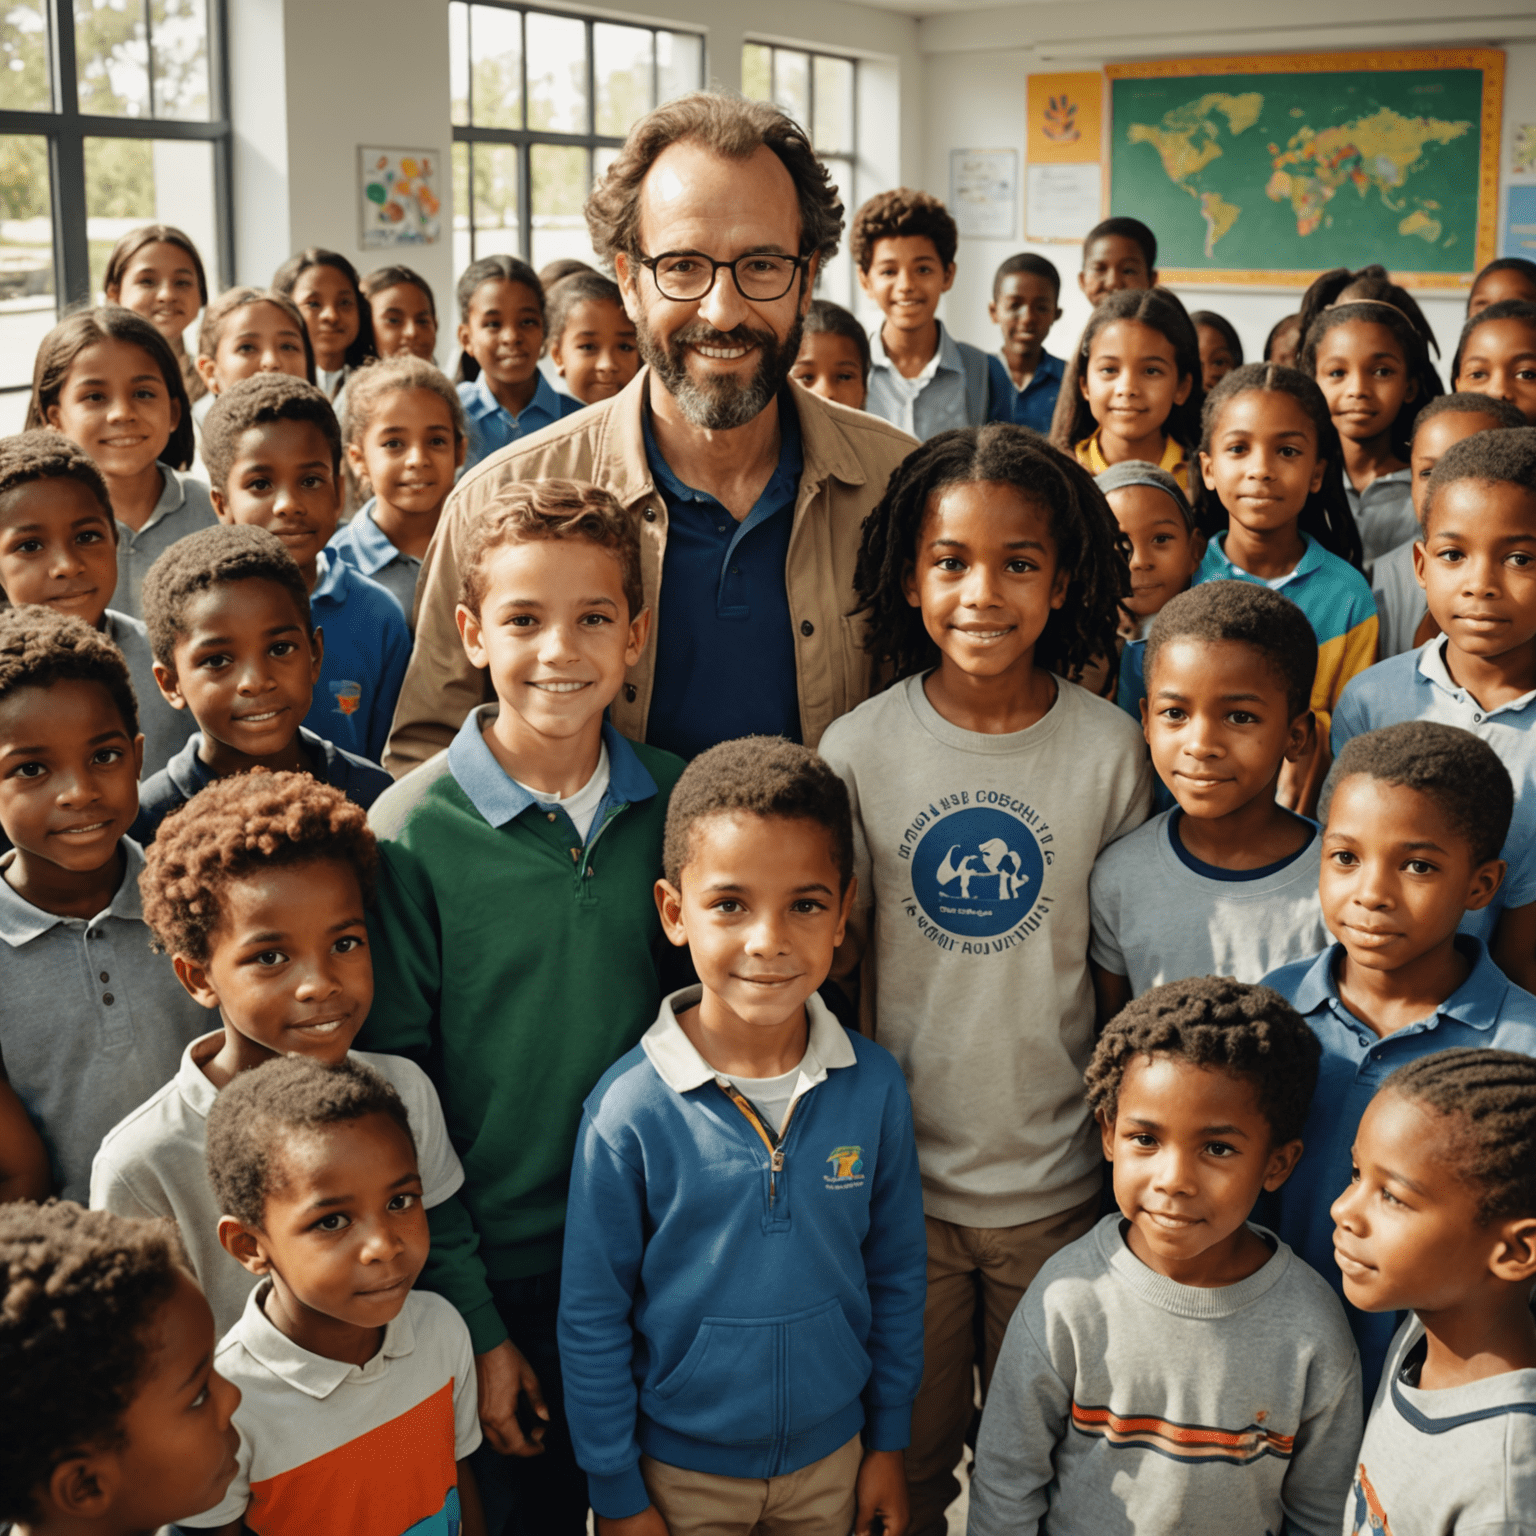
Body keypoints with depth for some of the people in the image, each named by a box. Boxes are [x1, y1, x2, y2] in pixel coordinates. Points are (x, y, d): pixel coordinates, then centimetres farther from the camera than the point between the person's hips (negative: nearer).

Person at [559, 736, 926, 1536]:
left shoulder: (874, 1087, -12)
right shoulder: (630, 1110, -20)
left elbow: (897, 1276, 1)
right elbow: (591, 1319, -10)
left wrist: (888, 1441, 6)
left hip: (831, 1454, 3)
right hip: (680, 1467, -2)